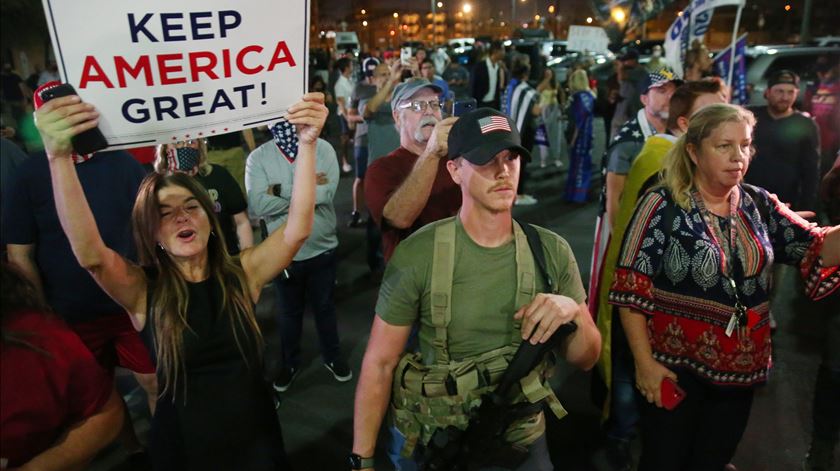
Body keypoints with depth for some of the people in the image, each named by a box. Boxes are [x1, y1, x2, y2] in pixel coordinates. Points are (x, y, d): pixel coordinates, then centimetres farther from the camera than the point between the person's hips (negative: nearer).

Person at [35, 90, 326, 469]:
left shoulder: (242, 273, -9)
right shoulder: (143, 291, -13)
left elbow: (297, 229, -23)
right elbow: (89, 252, -31)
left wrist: (307, 143, -34)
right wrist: (59, 155, -45)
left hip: (254, 437, 1)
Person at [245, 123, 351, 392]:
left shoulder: (323, 149, -10)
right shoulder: (258, 158, -11)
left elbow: (327, 192, -25)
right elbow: (258, 206, -23)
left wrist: (279, 191, -21)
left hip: (322, 249, 0)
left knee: (325, 307, 20)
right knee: (289, 312, 20)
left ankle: (332, 357, 44)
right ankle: (290, 363, 44)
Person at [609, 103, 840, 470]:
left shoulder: (760, 204, 3)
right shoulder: (662, 206, -14)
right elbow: (631, 288, -16)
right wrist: (644, 361, -17)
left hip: (741, 368, 5)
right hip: (675, 367, -5)